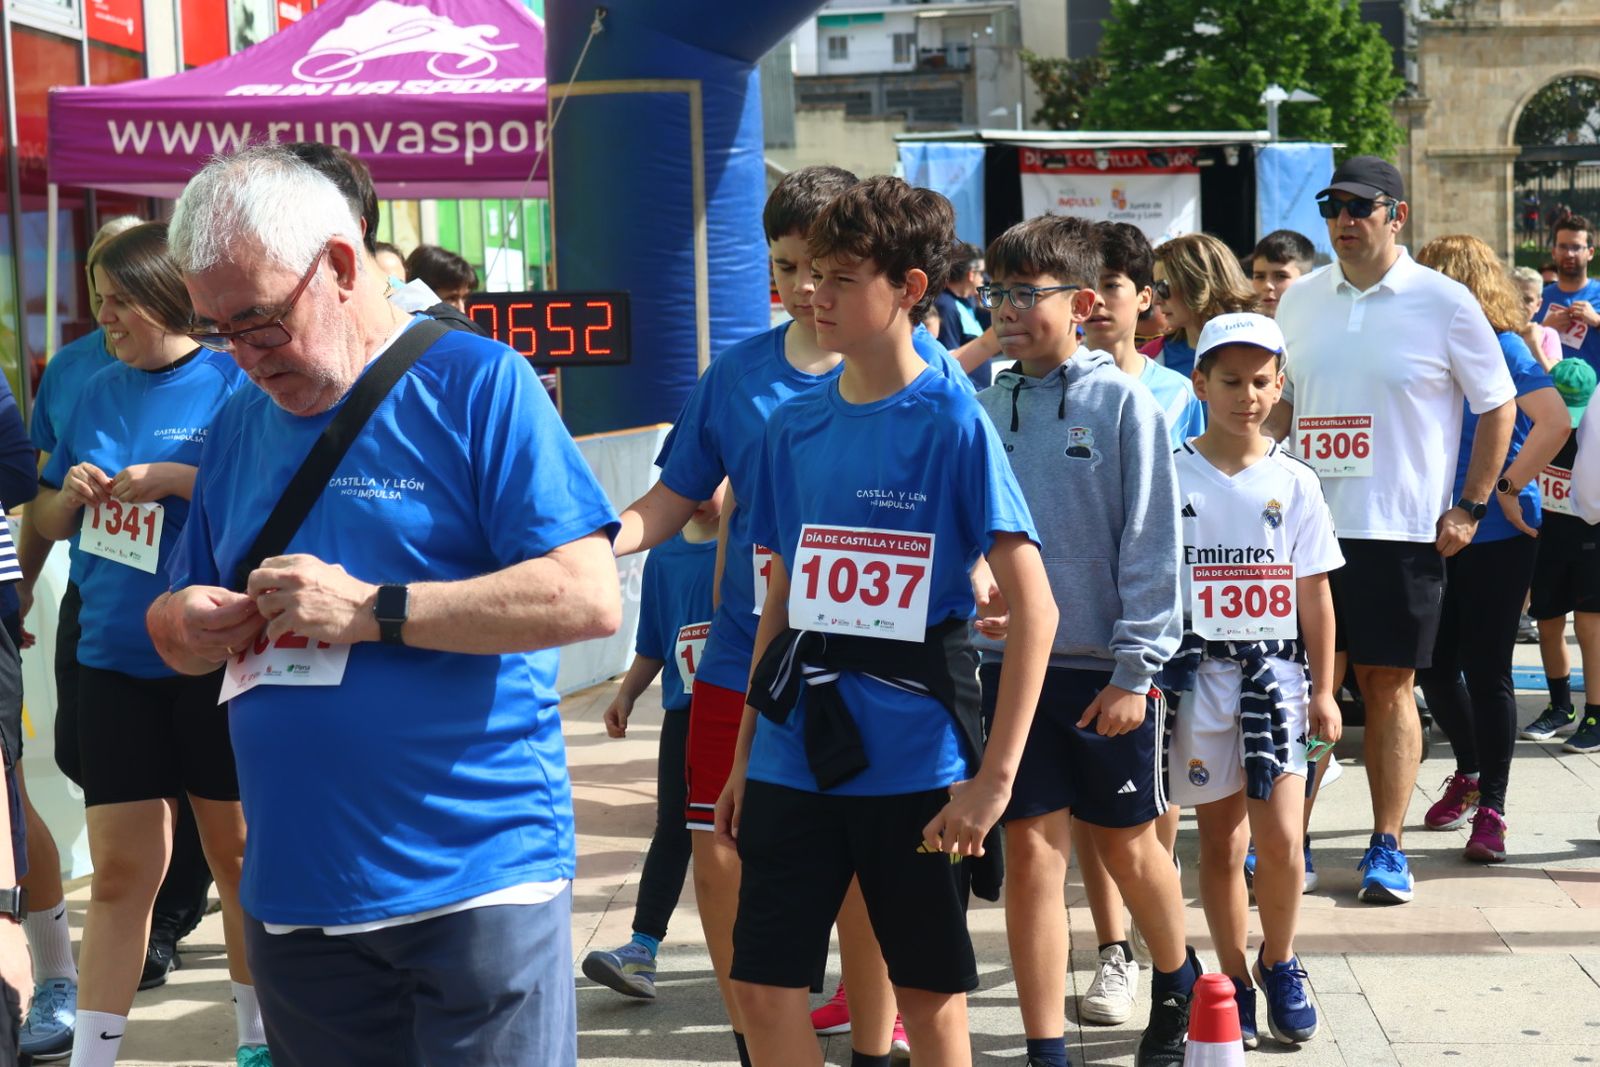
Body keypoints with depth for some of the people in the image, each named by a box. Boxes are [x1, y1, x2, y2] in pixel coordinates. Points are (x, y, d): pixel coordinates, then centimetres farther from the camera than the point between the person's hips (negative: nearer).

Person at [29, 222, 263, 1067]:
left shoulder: (231, 383, -6)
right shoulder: (98, 393, 10)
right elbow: (47, 520, 18)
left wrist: (171, 476, -21)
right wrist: (71, 494, -3)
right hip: (113, 658, 4)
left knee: (236, 851, 10)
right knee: (121, 871, 4)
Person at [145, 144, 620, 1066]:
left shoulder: (474, 383, -5)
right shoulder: (240, 424, 14)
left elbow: (591, 598, -14)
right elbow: (178, 632, 22)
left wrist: (373, 612, -18)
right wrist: (190, 625, -3)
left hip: (475, 884, -6)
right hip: (293, 896, 6)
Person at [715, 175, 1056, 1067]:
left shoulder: (953, 422, -9)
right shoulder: (796, 425, 7)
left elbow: (1035, 607, -12)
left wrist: (994, 776, -16)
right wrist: (746, 754, 13)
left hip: (917, 760, -4)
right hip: (795, 757, 5)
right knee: (762, 987, 3)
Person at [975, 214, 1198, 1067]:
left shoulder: (1122, 402, -8)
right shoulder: (987, 409, 3)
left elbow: (1150, 543, -9)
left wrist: (1135, 670, -11)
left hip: (1108, 671, -3)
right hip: (1012, 660, 3)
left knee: (1127, 844, 13)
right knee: (1032, 850, 2)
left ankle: (1176, 984, 39)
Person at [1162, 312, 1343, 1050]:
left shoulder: (1293, 482, 4)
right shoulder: (1170, 475, 0)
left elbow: (1314, 595, 7)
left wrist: (1324, 691, 4)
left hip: (1276, 665, 0)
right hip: (1197, 668, 0)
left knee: (1280, 834, -10)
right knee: (1219, 837, 6)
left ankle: (1279, 962, 14)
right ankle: (1235, 981, 19)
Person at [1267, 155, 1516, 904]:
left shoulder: (1443, 302, -4)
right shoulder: (1300, 301, 8)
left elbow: (1499, 405, 2)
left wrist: (1471, 507, -3)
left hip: (1401, 530, -3)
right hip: (1308, 526, 3)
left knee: (1389, 688, 2)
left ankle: (1387, 848, 10)